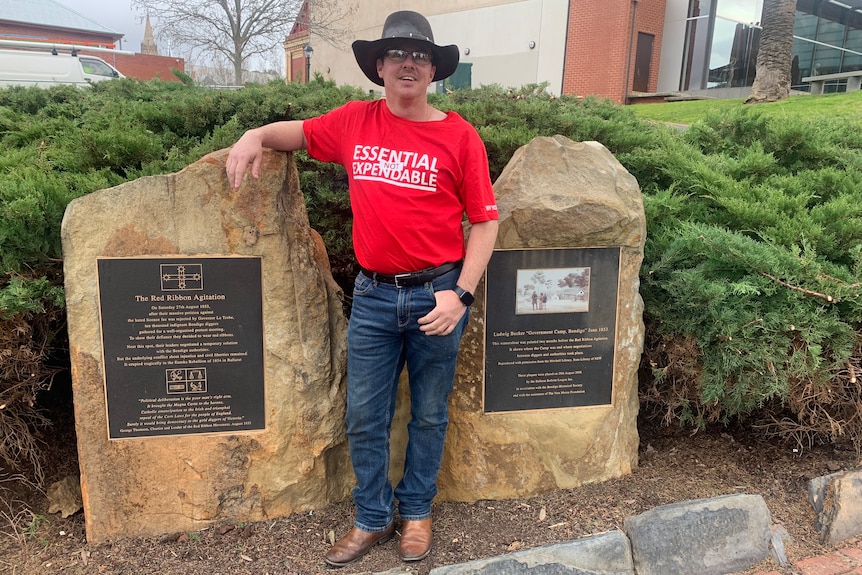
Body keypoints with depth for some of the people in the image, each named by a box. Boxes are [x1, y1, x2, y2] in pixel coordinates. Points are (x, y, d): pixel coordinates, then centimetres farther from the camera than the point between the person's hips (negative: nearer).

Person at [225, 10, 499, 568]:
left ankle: (417, 512, 35)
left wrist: (461, 293, -13)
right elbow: (299, 132, 22)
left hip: (437, 294, -2)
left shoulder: (460, 136, -4)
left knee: (429, 414, 13)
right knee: (365, 417, 10)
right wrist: (257, 135, 1)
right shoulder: (355, 122, 3)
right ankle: (373, 519, 31)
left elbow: (484, 221, -4)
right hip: (373, 296, 2)